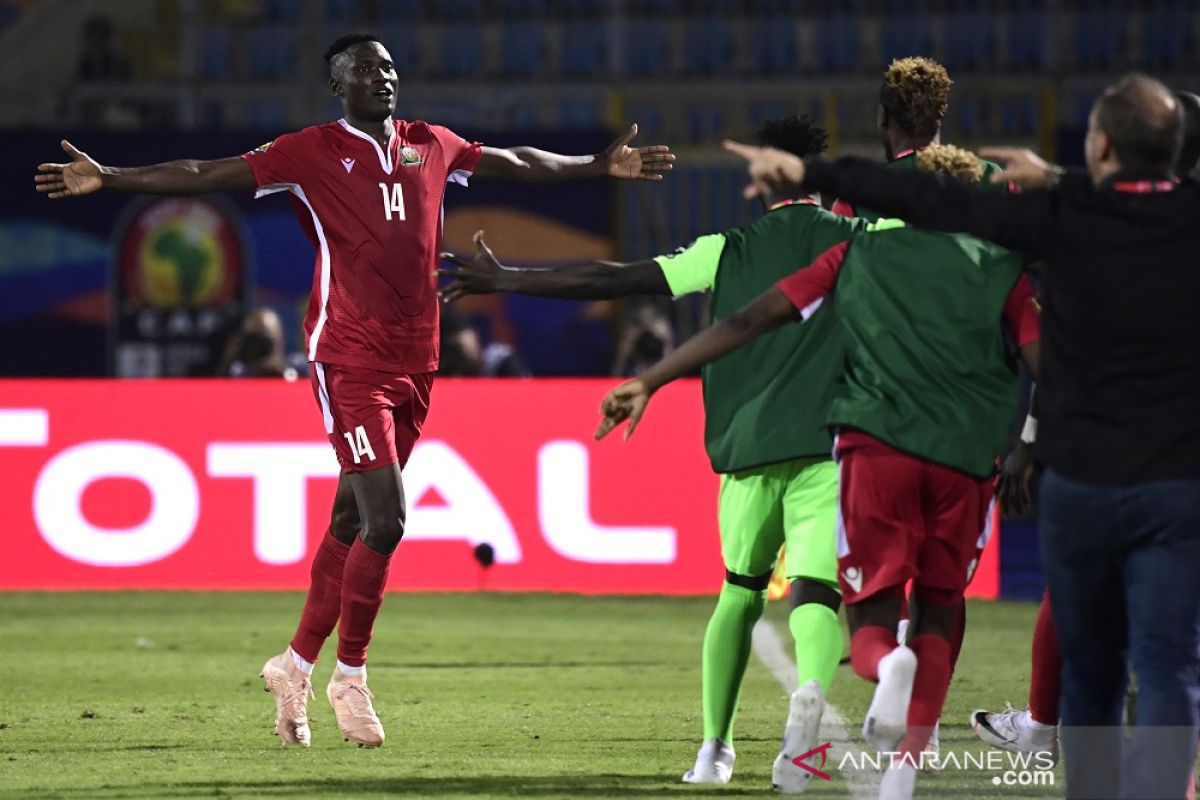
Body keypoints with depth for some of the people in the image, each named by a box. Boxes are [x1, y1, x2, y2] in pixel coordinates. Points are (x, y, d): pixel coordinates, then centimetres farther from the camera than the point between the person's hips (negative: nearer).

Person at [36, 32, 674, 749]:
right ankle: (351, 676, 2)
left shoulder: (431, 147, 13)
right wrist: (107, 179, -17)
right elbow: (205, 175, -8)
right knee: (385, 520, -13)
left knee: (352, 522, 10)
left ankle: (297, 665, 23)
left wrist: (603, 166, 35)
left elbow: (519, 162, 28)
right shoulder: (311, 153, -3)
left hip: (415, 363, 6)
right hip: (350, 361, -6)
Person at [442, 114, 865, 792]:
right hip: (827, 451, -2)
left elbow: (611, 280, 5)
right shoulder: (857, 242, 6)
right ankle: (810, 691, -42)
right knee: (815, 594, -8)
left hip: (747, 450, 2)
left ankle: (714, 749, 20)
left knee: (740, 594, 21)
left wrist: (504, 280, 10)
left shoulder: (729, 252, 8)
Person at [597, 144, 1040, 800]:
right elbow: (1045, 366, 2)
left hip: (876, 448, 0)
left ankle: (889, 665, -32)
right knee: (937, 612, 17)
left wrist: (649, 382, 15)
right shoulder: (1004, 267, 15)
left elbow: (749, 321, 13)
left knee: (872, 618, 6)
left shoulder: (863, 253, 17)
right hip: (967, 459, 0)